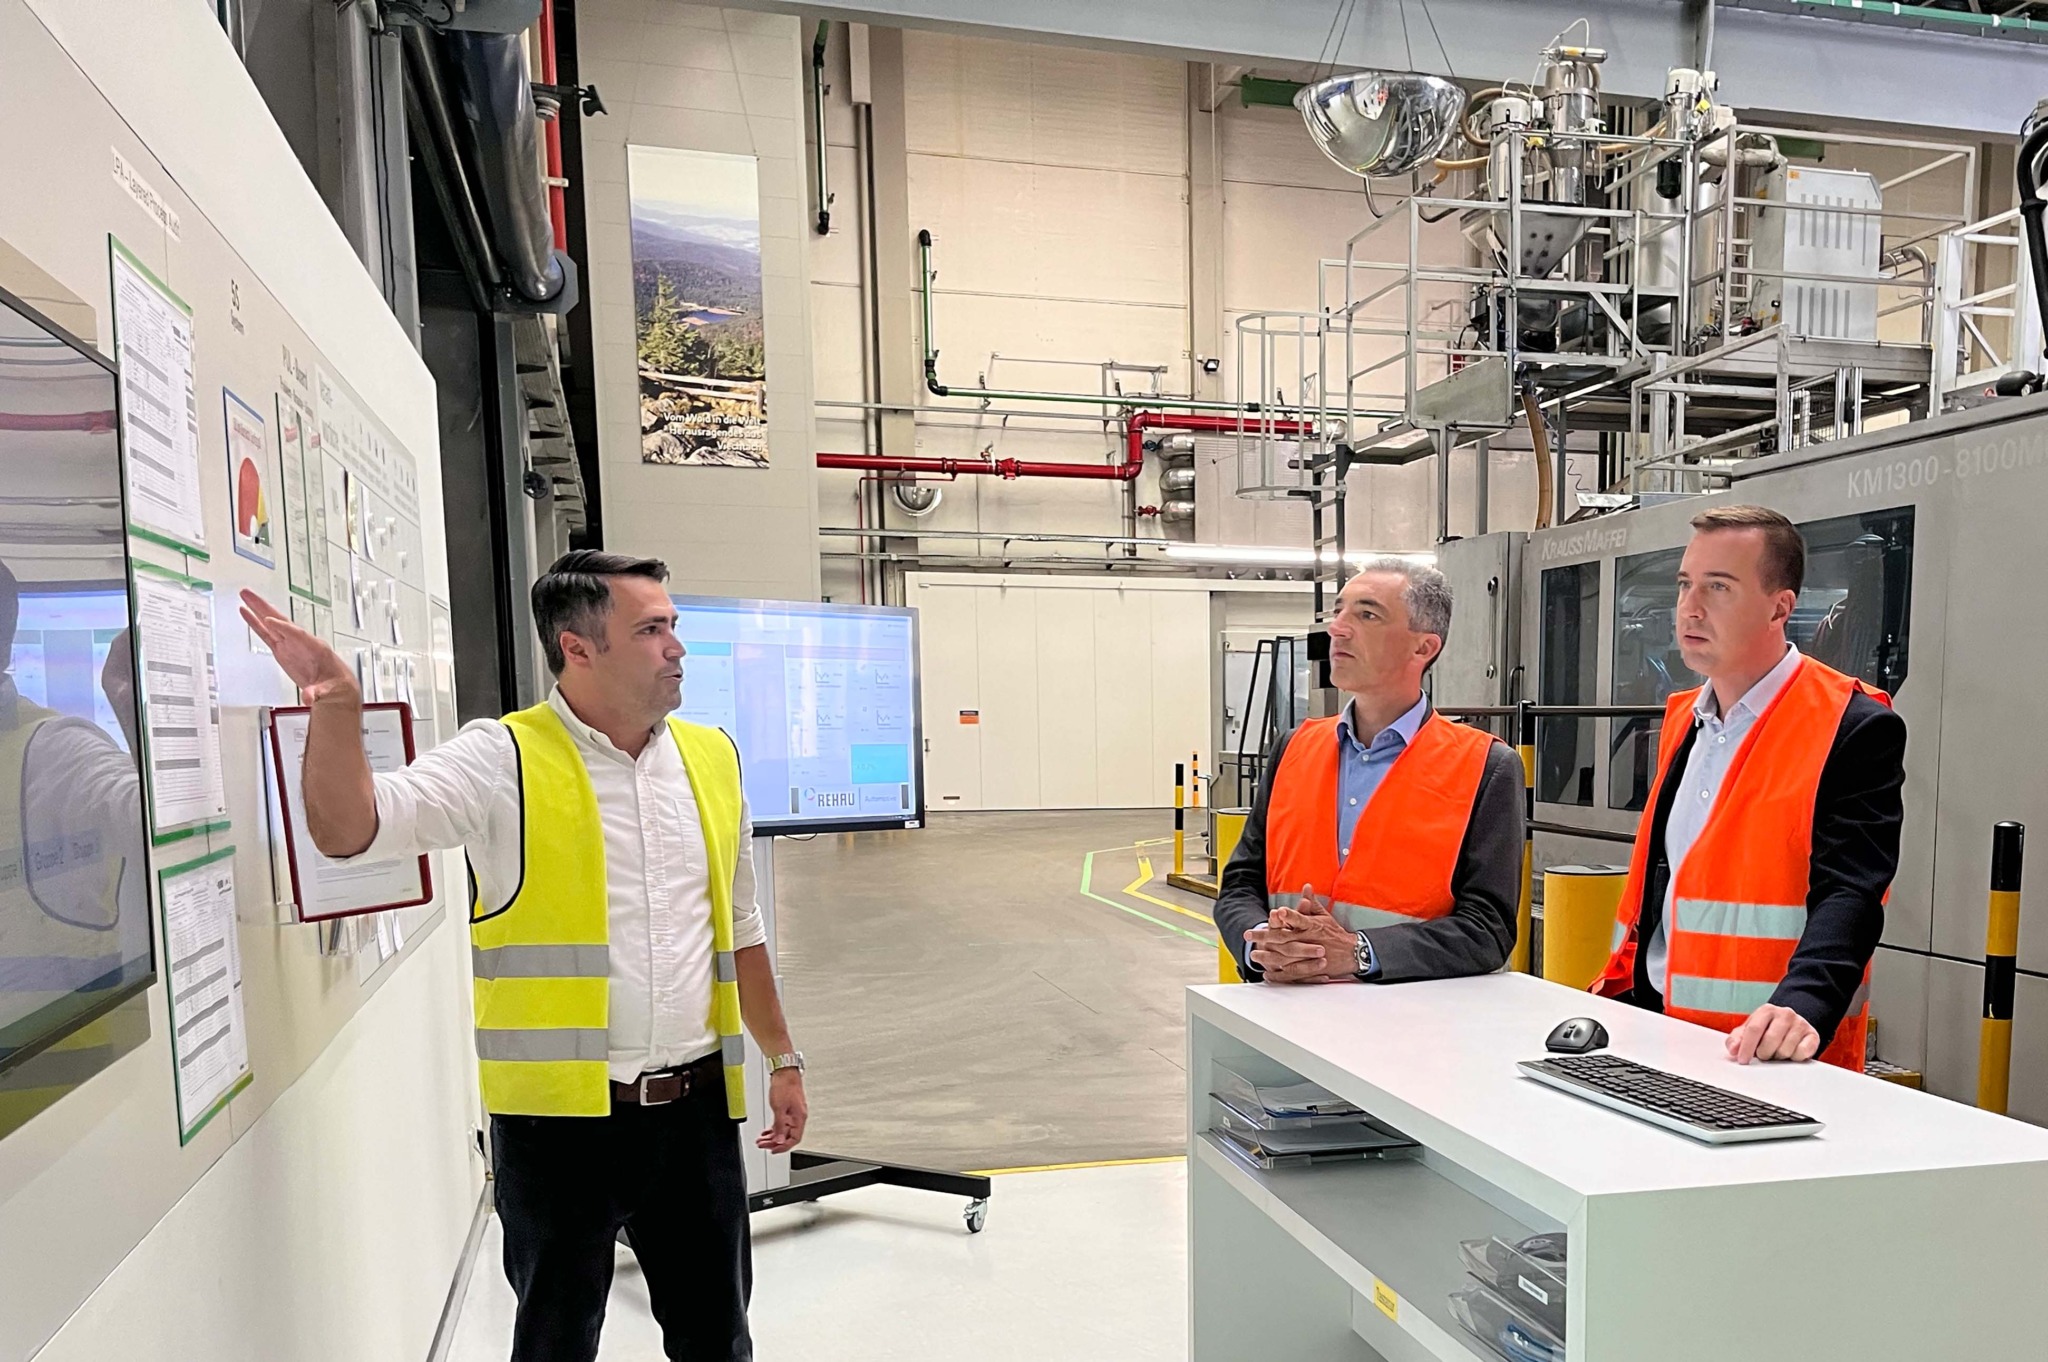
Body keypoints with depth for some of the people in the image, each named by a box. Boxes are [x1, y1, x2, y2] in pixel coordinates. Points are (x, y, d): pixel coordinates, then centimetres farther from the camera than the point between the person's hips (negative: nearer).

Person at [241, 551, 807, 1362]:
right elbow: (349, 833, -19)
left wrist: (782, 1058, 14)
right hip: (559, 1114, -4)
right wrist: (336, 706, -36)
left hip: (696, 1105, 4)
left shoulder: (711, 759, 4)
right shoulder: (501, 761, -9)